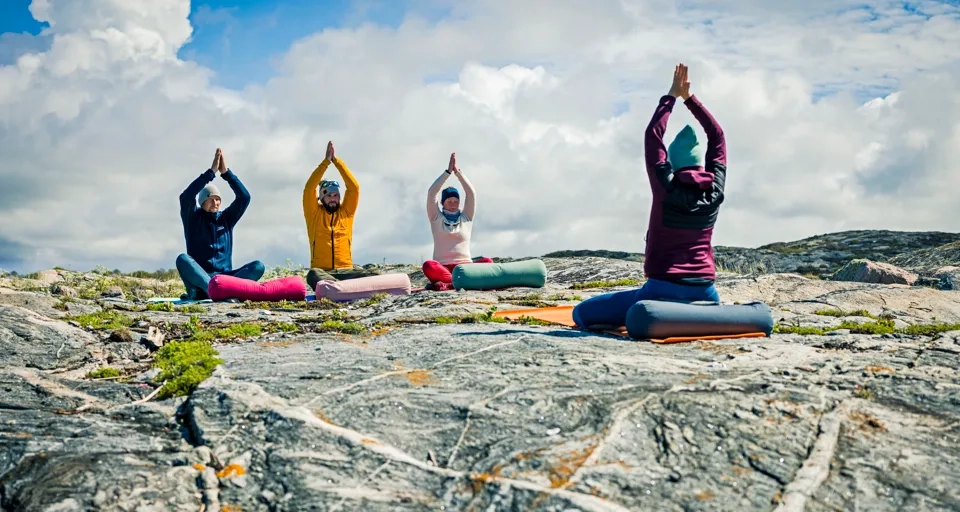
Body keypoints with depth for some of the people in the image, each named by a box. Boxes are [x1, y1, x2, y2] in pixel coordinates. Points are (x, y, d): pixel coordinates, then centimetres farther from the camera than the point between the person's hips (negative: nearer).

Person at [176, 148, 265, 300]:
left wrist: (226, 172, -9)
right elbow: (185, 197, -13)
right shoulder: (193, 219, 7)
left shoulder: (226, 218, 14)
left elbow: (244, 197, 1)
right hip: (198, 276, -2)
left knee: (258, 266, -24)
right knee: (182, 259, -32)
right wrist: (211, 171, -16)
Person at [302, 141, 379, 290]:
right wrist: (326, 161, -5)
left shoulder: (346, 212, 14)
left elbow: (354, 187, 3)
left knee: (373, 274, -28)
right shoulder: (314, 214, 10)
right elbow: (309, 189, -4)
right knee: (313, 275, -40)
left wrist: (336, 160, -1)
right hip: (322, 271, -3)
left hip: (346, 271, 3)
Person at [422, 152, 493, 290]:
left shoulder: (466, 217, 17)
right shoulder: (436, 218, 13)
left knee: (487, 262, -30)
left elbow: (471, 193, 6)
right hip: (442, 268, -2)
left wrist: (457, 171, 2)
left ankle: (447, 283, -43)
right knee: (428, 266, -36)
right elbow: (431, 193, 1)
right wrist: (448, 171, -1)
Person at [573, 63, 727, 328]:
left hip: (662, 290, -5)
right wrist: (690, 97, 14)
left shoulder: (667, 188, -10)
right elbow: (717, 136, 13)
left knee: (581, 313, 0)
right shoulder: (715, 191, 1)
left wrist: (672, 96, 9)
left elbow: (652, 136, -1)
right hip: (704, 293, 6)